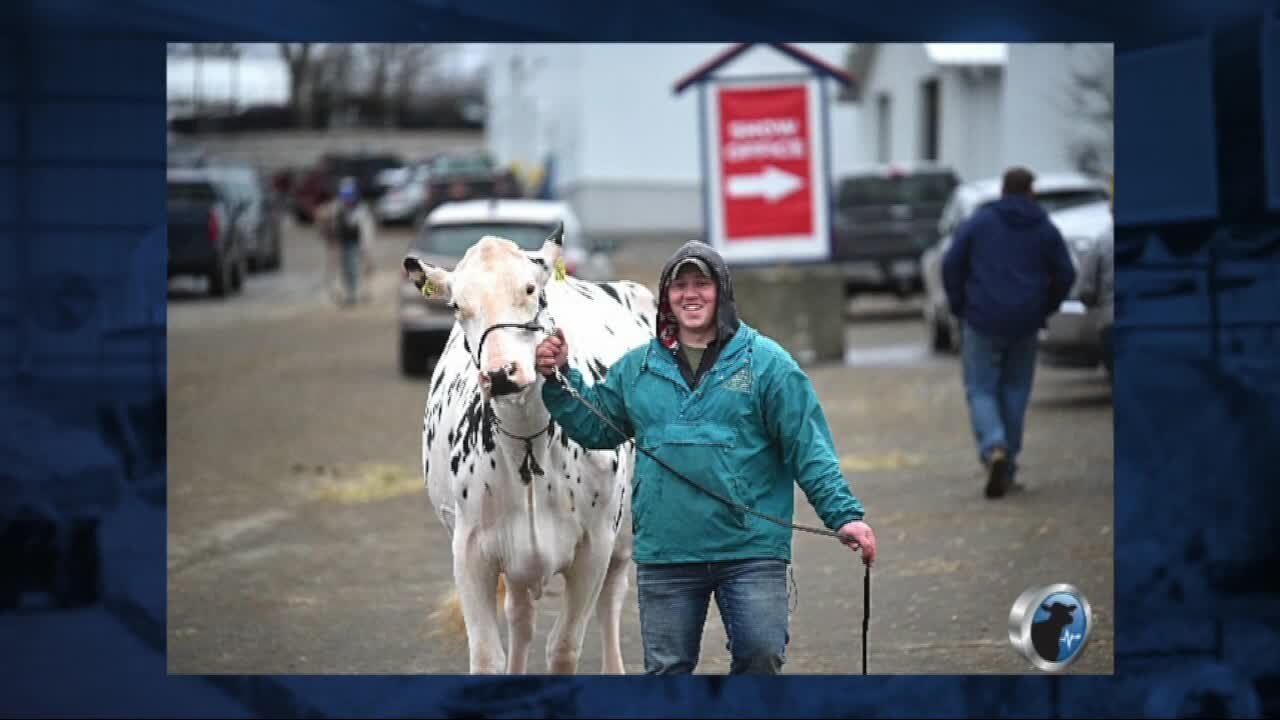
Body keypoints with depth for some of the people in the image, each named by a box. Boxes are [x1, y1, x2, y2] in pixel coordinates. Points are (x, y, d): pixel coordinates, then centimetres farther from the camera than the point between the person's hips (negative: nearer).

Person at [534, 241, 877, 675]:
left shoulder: (765, 362, -1)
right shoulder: (637, 368, 11)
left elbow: (809, 447, -4)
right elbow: (595, 427, 19)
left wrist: (844, 514, -12)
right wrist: (560, 379, 6)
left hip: (752, 549, -3)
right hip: (664, 554, 3)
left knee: (761, 655, -9)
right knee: (667, 670, 8)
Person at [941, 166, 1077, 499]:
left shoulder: (978, 222, 0)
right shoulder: (1045, 230, 5)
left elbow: (951, 265, -3)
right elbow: (1065, 275, 3)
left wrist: (960, 307, 9)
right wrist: (1044, 309, 15)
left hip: (983, 322, -2)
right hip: (1025, 325, 2)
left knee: (981, 390, 4)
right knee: (1015, 391, 12)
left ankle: (994, 448, -23)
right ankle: (1007, 471, 12)